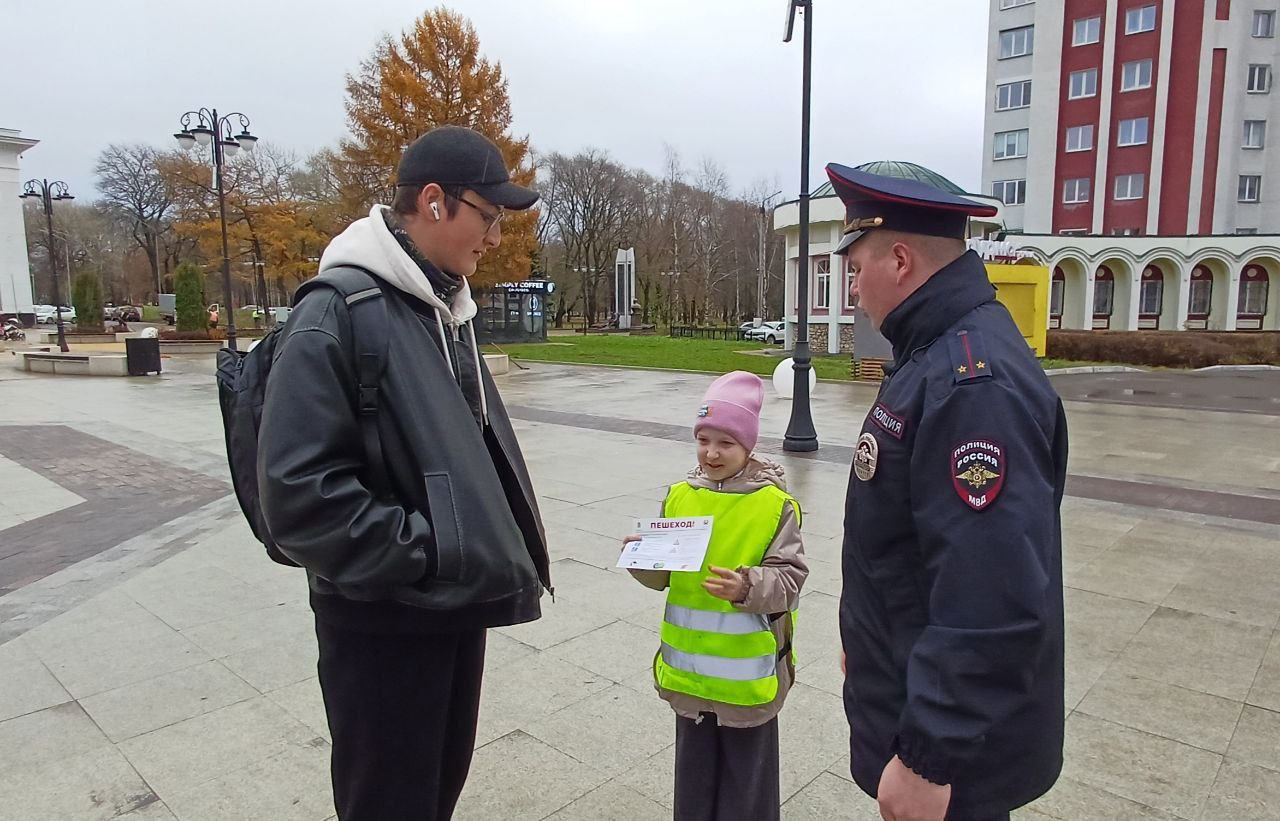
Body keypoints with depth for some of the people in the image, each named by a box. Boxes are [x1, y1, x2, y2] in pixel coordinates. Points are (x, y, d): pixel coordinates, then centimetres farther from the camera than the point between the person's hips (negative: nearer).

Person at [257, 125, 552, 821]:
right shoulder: (338, 312, -19)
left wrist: (490, 544, 7)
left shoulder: (446, 308, 8)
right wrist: (424, 553, -20)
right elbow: (298, 490, -24)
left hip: (458, 605, 8)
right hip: (383, 620, -8)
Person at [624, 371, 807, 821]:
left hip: (749, 670, -3)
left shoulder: (775, 505, -11)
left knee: (746, 764, 16)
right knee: (694, 760, 21)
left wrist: (747, 588, -31)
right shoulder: (680, 497, 0)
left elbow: (789, 578, -14)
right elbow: (663, 576, 5)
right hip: (688, 665, 4)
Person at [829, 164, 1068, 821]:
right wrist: (867, 638, 22)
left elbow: (991, 608, -33)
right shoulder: (938, 353, 6)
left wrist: (927, 759, -26)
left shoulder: (974, 383, -29)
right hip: (910, 694, 9)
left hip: (952, 748, -9)